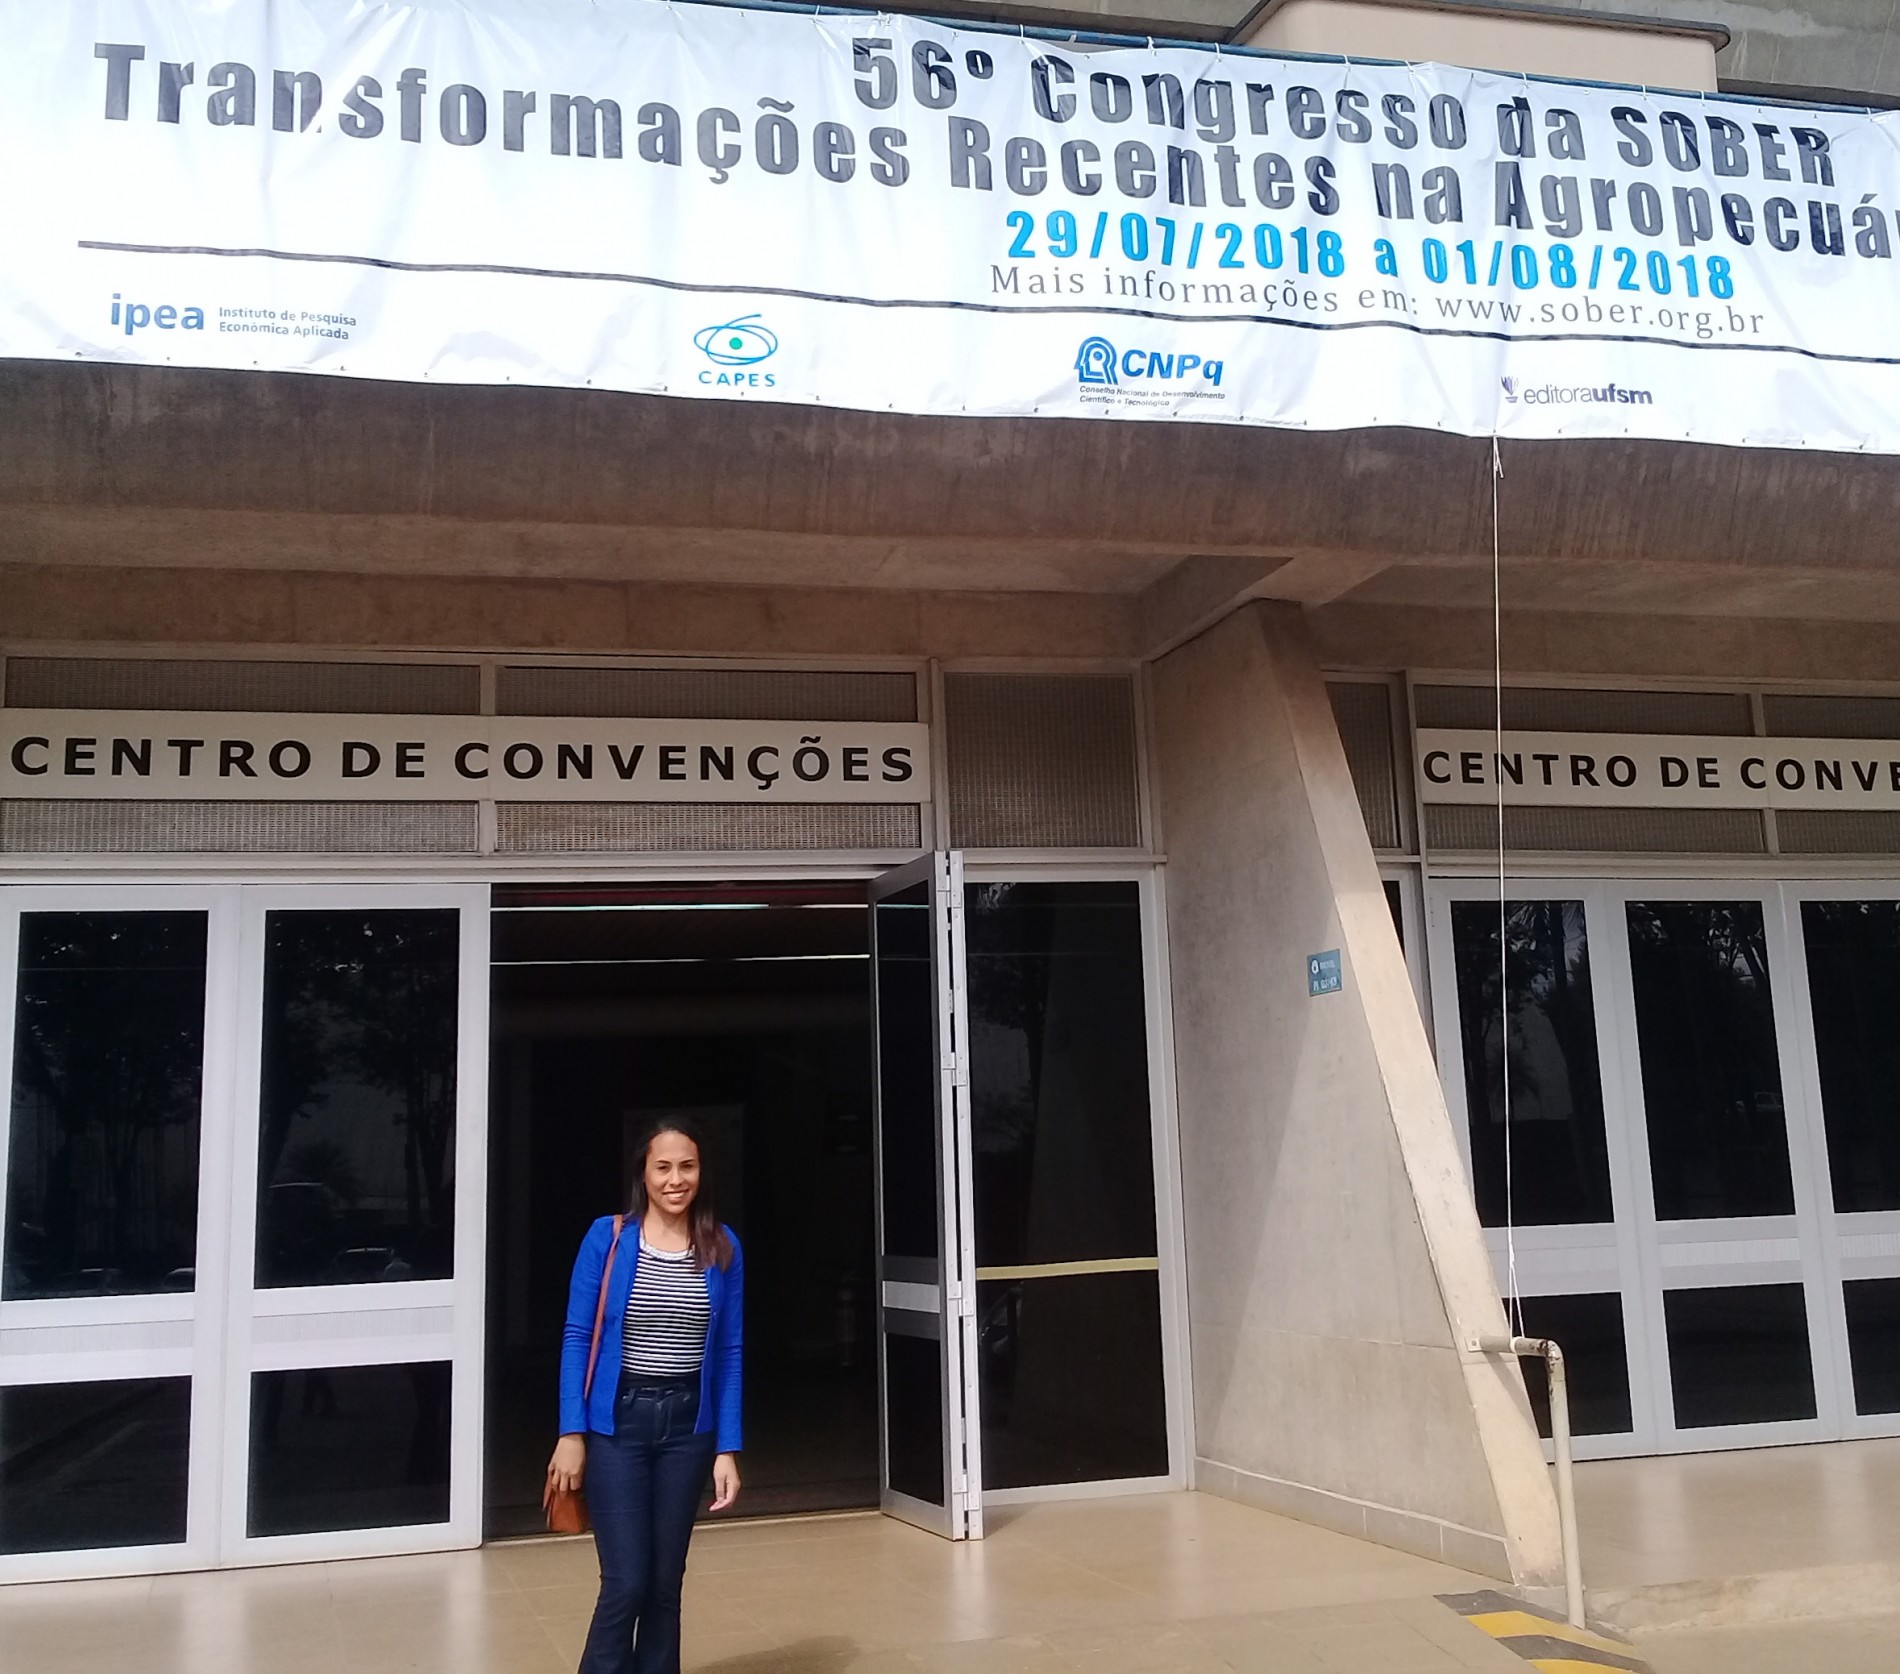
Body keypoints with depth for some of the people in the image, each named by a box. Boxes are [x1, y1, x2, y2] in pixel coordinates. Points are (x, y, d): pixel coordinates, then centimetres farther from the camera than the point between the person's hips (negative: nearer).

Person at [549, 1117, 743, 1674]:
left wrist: (727, 1448, 0)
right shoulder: (607, 1237, -6)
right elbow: (577, 1337, -4)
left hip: (688, 1423, 3)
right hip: (618, 1421, -2)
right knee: (626, 1583, -5)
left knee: (666, 1582, 10)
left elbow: (729, 1353, 3)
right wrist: (571, 1432, -9)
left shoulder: (722, 1249, 0)